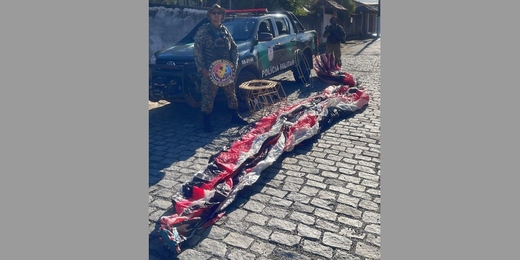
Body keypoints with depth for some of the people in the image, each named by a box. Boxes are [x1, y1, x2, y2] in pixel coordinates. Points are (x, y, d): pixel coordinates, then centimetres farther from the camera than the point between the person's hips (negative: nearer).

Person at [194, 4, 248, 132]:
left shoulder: (225, 30, 11)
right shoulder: (203, 30, -2)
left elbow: (234, 47, 15)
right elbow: (197, 50, -6)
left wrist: (234, 62, 1)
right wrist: (201, 67, -15)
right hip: (210, 70, -5)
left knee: (231, 93, 13)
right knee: (208, 96, -3)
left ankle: (235, 116, 28)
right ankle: (206, 121, 7)